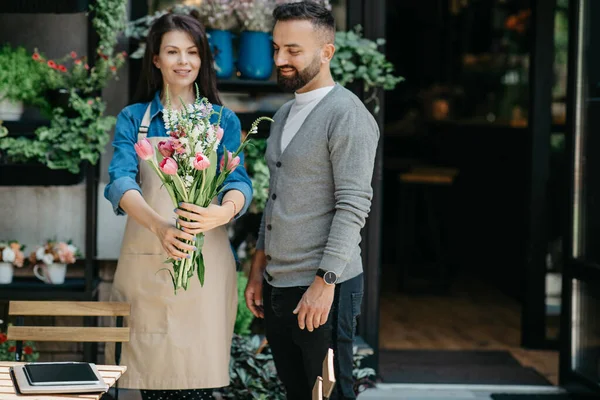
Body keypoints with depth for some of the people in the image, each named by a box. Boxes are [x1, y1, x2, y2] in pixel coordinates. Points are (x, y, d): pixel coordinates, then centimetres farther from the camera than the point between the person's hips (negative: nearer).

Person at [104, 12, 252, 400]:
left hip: (206, 263, 0)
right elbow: (120, 182, -10)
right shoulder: (133, 120, 7)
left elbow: (238, 181, -6)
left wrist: (225, 210, -32)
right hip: (146, 263, 0)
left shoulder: (223, 121, 8)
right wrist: (159, 226, -31)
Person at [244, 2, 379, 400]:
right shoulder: (284, 116, 16)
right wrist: (258, 271, 17)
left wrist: (324, 283, -21)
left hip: (323, 291, -8)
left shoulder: (347, 115, -11)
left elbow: (353, 206, -17)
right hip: (278, 288, 8)